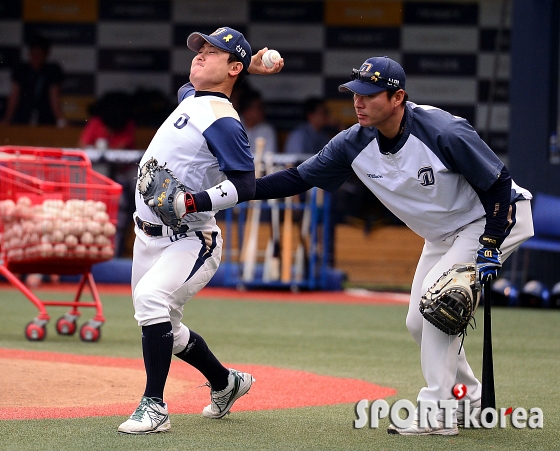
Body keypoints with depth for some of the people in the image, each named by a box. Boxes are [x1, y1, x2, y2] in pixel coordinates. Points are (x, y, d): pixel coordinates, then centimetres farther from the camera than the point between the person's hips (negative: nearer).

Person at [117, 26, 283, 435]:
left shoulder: (223, 121, -16)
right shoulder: (190, 99, 10)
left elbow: (245, 186, -21)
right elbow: (199, 80, 34)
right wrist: (249, 66, 18)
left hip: (189, 240, -9)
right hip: (149, 236, 9)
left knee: (151, 297, -32)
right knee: (164, 330, 16)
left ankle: (154, 406, -29)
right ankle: (226, 383, 39)